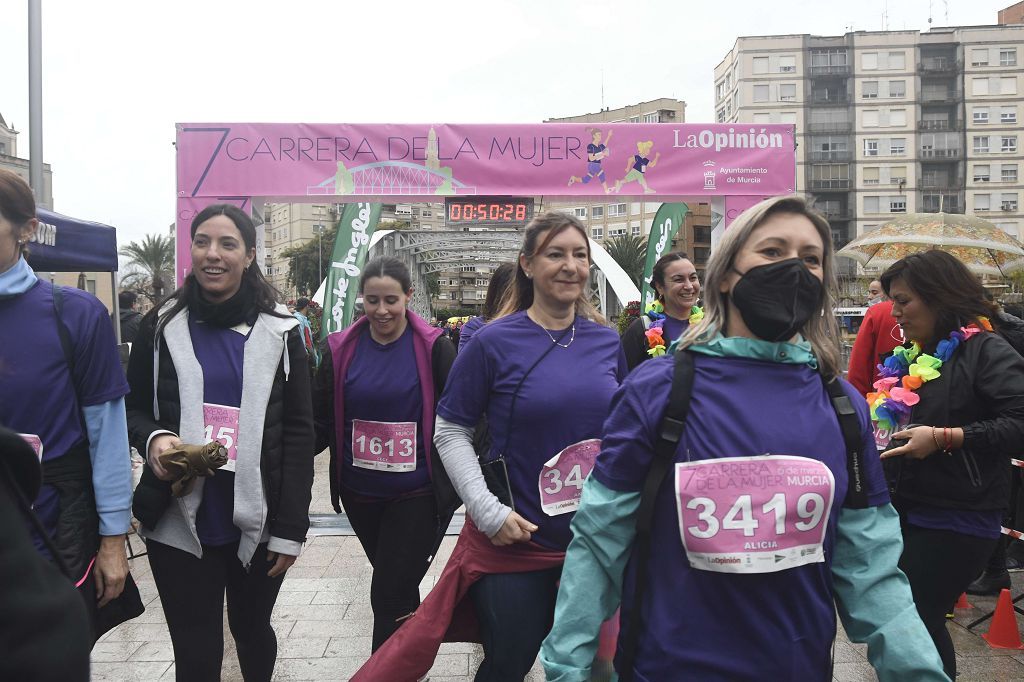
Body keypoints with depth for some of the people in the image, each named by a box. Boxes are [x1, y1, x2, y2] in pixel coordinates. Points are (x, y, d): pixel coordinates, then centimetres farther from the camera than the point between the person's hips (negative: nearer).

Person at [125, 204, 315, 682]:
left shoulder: (279, 330, -1)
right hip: (178, 522, 0)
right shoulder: (161, 325, 3)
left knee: (253, 629, 18)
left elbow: (298, 433, -2)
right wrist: (153, 438, -14)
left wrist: (291, 528, -6)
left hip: (258, 521, 0)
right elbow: (132, 409, 10)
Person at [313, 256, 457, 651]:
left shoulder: (433, 347, -8)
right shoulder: (341, 349, 0)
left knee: (390, 597, -6)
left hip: (417, 495, -4)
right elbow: (320, 422, 4)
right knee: (398, 589, 20)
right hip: (360, 494, 4)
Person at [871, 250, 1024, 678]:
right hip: (904, 509, 7)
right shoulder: (908, 356, 13)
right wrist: (874, 431, 9)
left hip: (956, 519, -7)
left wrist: (943, 438, -23)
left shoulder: (985, 351, -10)